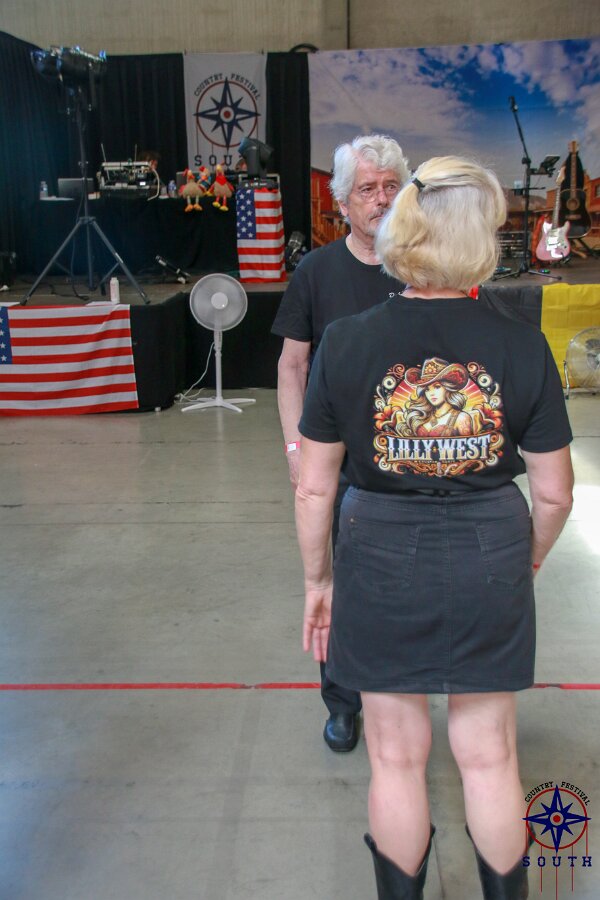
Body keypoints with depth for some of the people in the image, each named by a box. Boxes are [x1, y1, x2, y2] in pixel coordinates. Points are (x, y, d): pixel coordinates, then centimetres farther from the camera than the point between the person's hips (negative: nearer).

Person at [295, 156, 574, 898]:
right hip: (490, 564, 1)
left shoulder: (346, 344, -12)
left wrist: (317, 578, 8)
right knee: (489, 757, 21)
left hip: (381, 564, -1)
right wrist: (527, 560, 16)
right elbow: (554, 492, -3)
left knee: (397, 758, 19)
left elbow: (313, 488, -7)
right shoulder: (521, 347, -10)